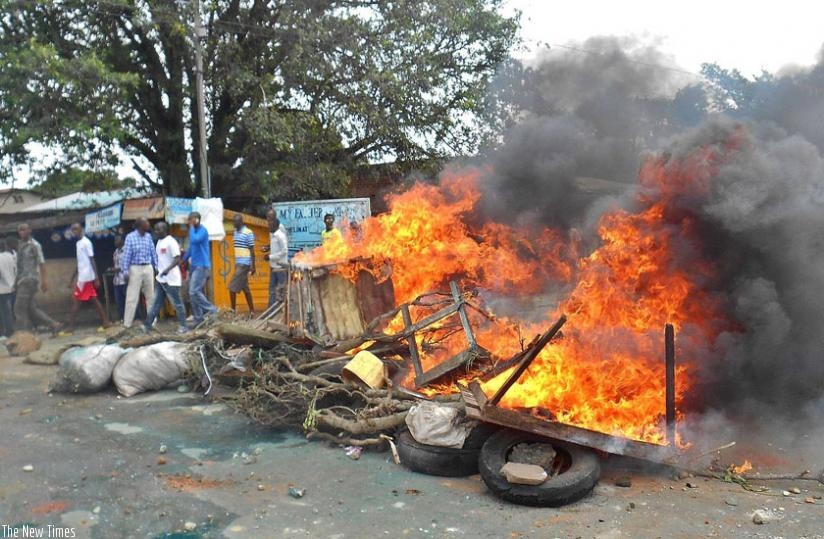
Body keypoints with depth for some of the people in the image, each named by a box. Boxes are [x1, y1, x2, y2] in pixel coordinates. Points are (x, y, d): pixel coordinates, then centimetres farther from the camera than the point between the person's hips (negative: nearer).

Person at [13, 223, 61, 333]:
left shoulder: (34, 245, -6)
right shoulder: (19, 245, 15)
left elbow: (41, 263, -8)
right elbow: (18, 264, 18)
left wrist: (44, 280, -14)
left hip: (29, 280, -7)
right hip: (21, 280, 7)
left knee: (19, 308, -7)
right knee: (32, 308, 6)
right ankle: (54, 324, 11)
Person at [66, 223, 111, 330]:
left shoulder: (86, 242, -11)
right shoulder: (78, 243, 17)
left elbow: (92, 260, -16)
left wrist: (97, 278, -20)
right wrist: (72, 278, 24)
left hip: (85, 277, -9)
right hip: (83, 276, 9)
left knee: (76, 301, -5)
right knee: (94, 300, 8)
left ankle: (71, 326, 0)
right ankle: (105, 321, 8)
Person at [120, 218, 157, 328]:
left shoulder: (148, 236, 6)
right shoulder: (130, 237, -7)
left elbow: (153, 252, 9)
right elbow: (126, 255, -8)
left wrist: (156, 266, 6)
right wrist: (125, 271, -11)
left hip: (148, 268, 5)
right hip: (135, 268, -5)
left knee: (151, 295, 11)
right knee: (132, 297, -2)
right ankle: (127, 323, 4)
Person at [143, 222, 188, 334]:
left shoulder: (171, 242, -14)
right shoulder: (159, 242, 14)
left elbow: (177, 259, -20)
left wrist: (168, 269, -32)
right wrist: (156, 269, 18)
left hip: (171, 279, -9)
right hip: (160, 278, 9)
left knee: (177, 303, -2)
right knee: (156, 303, 12)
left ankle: (183, 326, 6)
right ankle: (147, 325, 17)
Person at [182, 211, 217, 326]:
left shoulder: (202, 230, -11)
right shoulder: (195, 231, 15)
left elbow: (194, 240, -29)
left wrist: (191, 227, -15)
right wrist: (183, 260, 22)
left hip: (201, 266, -9)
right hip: (194, 266, 9)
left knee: (194, 292, -16)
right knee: (193, 293, 8)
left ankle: (211, 310, -3)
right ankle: (198, 319, 12)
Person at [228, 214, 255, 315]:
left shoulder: (248, 233, -11)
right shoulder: (236, 232, 13)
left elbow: (252, 251, -12)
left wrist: (253, 266, -15)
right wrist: (235, 264, 19)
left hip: (244, 264, -8)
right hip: (238, 263, 8)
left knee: (232, 287, -9)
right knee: (245, 288, 10)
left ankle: (233, 310, -1)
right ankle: (252, 311, 15)